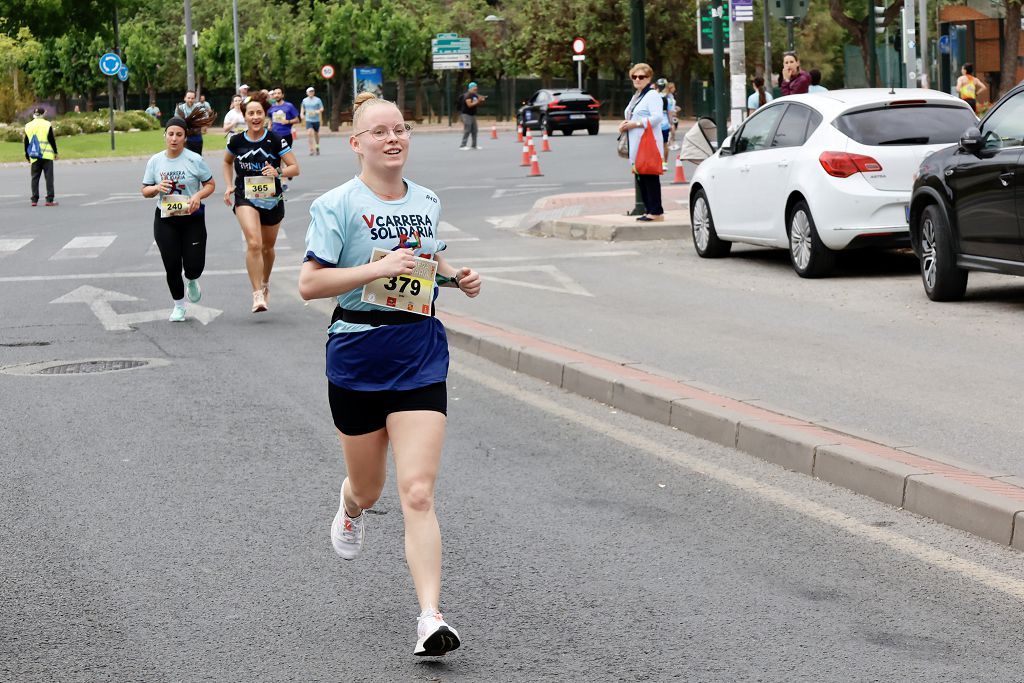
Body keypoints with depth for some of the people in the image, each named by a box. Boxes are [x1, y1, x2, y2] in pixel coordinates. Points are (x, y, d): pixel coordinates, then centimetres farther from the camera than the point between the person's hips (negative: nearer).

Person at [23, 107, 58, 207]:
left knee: (35, 177, 8)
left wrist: (27, 155, 19)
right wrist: (55, 152, 5)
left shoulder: (28, 126, 7)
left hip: (34, 157, 3)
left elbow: (26, 142, 11)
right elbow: (52, 140, -5)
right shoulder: (47, 125, -5)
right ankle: (50, 200, -5)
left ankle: (34, 200, 5)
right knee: (49, 177, -1)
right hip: (47, 155, -3)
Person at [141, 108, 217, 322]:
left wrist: (198, 196, -17)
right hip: (165, 219, 2)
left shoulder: (194, 160, -6)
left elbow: (210, 185, 2)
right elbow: (145, 191, 8)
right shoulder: (155, 161, 1)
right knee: (172, 266, -2)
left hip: (192, 218, -2)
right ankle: (178, 306, 21)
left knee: (194, 266, -7)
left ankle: (192, 281, 33)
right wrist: (157, 188, -14)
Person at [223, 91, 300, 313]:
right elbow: (227, 162, 20)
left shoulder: (275, 140, -7)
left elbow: (295, 168, -8)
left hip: (272, 200, 1)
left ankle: (265, 283, 44)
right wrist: (229, 185, 7)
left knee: (268, 247, 17)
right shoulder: (236, 141, -2)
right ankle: (257, 295, -21)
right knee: (253, 243, -21)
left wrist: (278, 172, -27)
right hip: (245, 197, -1)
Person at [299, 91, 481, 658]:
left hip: (420, 358, 2)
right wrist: (380, 268, -23)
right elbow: (309, 284, -14)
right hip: (357, 357, -2)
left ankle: (431, 617, -13)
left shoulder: (427, 202, 7)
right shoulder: (336, 206, -8)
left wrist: (455, 276, 4)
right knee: (368, 488, 17)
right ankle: (351, 507, 56)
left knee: (418, 493, -11)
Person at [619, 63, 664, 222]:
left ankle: (656, 211, -9)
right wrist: (625, 124, 9)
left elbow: (657, 117, -19)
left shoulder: (653, 95, -7)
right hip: (637, 144, 10)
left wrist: (635, 124, -18)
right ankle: (648, 209, 14)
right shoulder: (636, 96, 22)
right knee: (640, 177, 9)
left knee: (650, 177, -10)